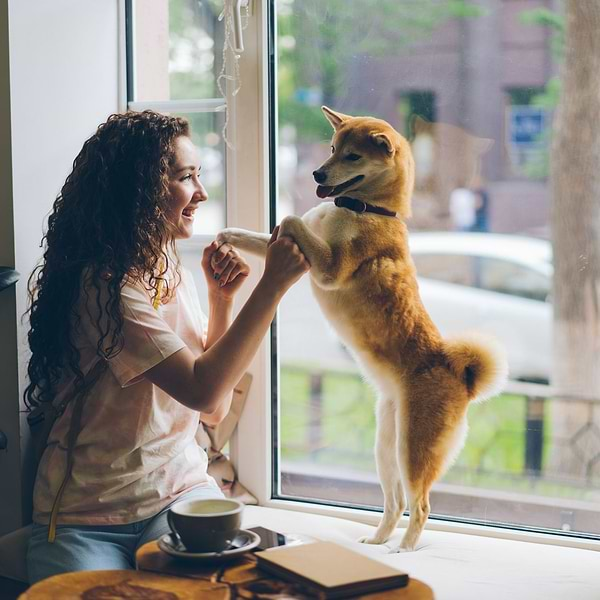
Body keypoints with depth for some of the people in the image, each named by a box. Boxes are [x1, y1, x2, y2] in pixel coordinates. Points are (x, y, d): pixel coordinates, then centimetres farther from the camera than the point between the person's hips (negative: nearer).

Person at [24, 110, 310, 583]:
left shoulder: (176, 277, 8)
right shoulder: (102, 284, -17)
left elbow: (215, 410, 8)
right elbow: (204, 391, -26)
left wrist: (223, 299, -1)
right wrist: (273, 284, -22)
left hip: (180, 490, 6)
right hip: (84, 520, -5)